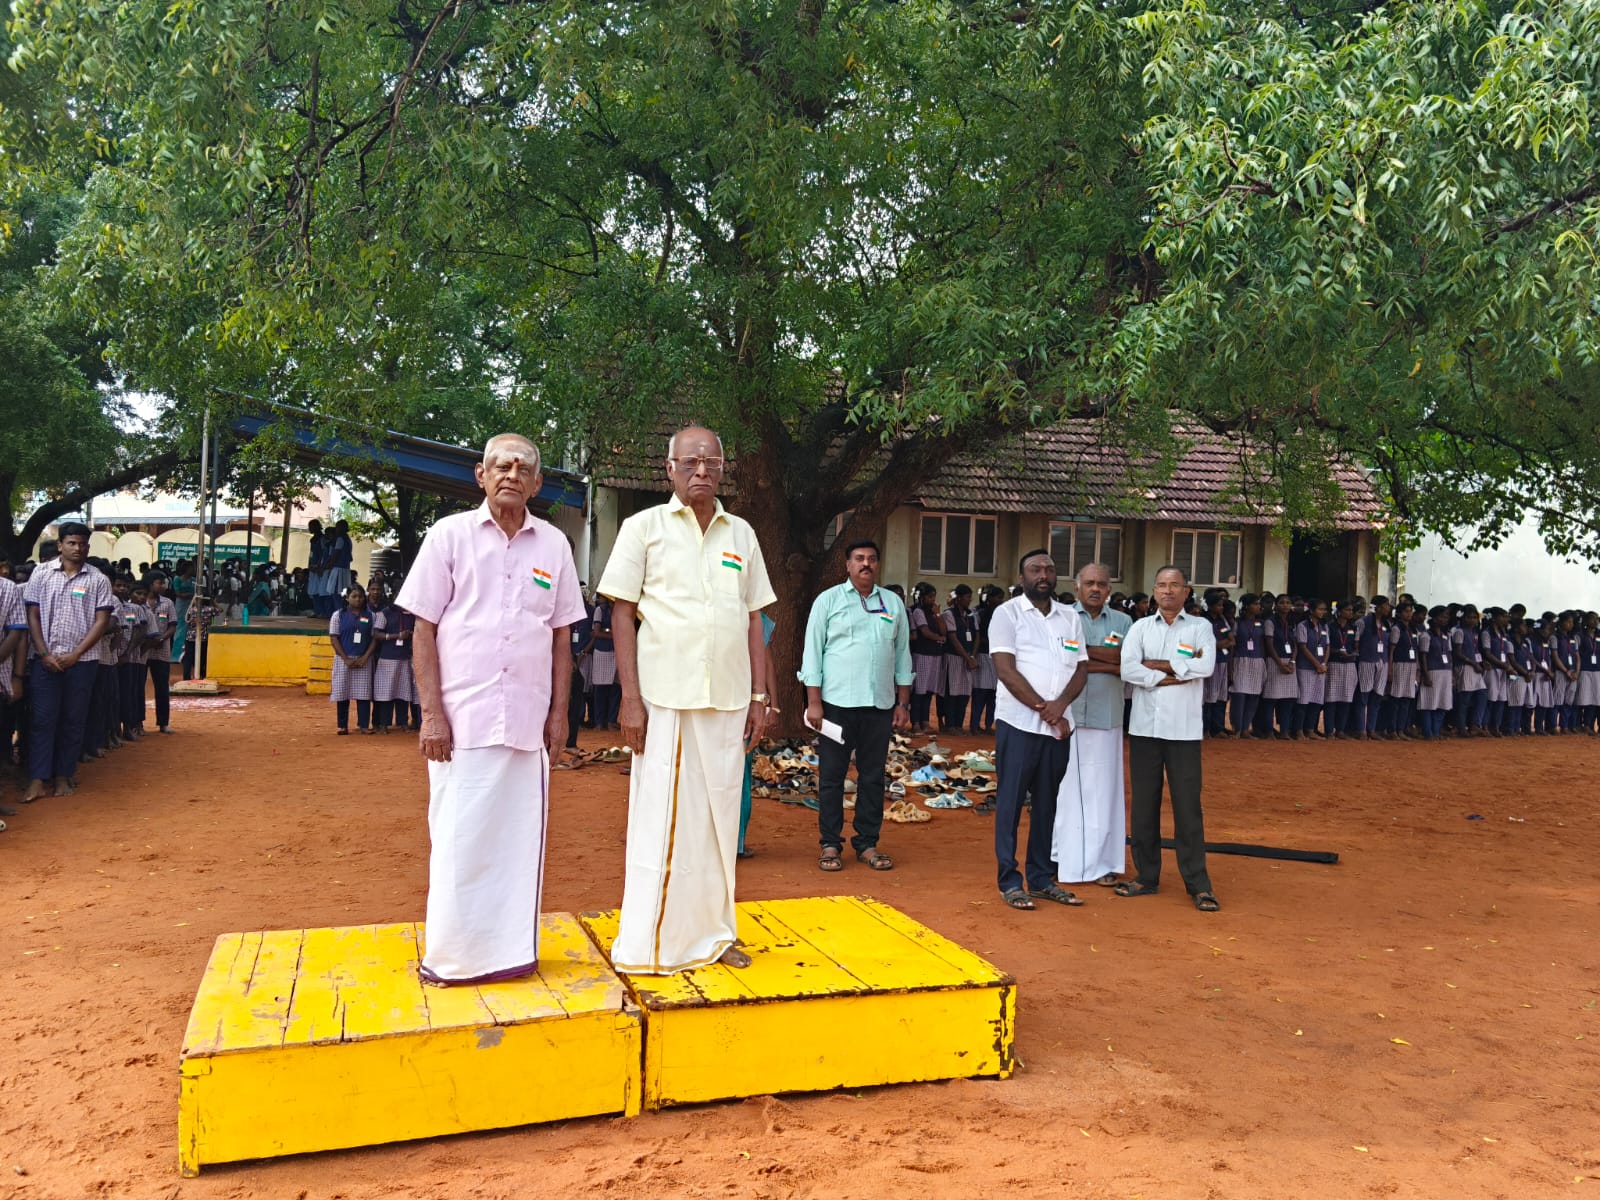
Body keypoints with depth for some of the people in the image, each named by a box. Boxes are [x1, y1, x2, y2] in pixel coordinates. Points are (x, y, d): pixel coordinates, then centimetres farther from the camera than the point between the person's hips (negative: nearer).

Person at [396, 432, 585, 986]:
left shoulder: (553, 545, 9)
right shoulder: (450, 535, 2)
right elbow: (424, 631, 0)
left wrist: (559, 712, 6)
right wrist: (432, 713, -7)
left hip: (528, 722, 2)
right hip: (462, 719, -2)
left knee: (520, 836, 8)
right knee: (458, 838, 3)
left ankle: (512, 949, 21)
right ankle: (449, 955, 18)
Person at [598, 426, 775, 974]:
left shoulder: (741, 534, 11)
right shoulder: (644, 528, 1)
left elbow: (754, 620, 13)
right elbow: (622, 615, -2)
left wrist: (760, 696, 7)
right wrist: (630, 697, -10)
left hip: (728, 701, 4)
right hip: (665, 698, -4)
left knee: (718, 815, 10)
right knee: (660, 819, 0)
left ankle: (712, 932, 23)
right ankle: (649, 944, 12)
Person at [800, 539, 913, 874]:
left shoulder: (893, 604, 10)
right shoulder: (828, 601, 1)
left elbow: (902, 656, 13)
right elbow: (813, 652, -1)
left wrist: (903, 703, 9)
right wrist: (813, 702, -7)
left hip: (880, 706, 3)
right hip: (837, 703, -3)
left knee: (873, 776, 8)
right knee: (831, 776, 3)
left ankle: (867, 843, 18)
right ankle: (830, 844, 12)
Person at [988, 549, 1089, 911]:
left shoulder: (1070, 617, 12)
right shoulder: (1008, 613, -2)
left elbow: (1081, 669, 8)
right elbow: (1005, 670, -11)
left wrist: (1061, 704, -11)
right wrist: (1043, 709, -13)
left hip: (1058, 726, 5)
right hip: (1019, 723, -5)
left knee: (1046, 803, 11)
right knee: (1010, 802, 0)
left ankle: (1041, 878, 19)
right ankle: (1009, 881, 7)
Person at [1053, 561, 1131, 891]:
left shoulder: (1122, 622, 11)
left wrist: (1085, 655, -11)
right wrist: (1109, 661, -11)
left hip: (1106, 719, 2)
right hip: (1066, 716, -2)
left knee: (1102, 789, 5)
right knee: (1063, 787, 3)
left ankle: (1102, 863, 12)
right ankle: (1060, 859, 12)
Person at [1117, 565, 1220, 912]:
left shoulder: (1200, 627, 4)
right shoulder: (1140, 627, 7)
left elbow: (1205, 666, -14)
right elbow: (1127, 669, -8)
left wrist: (1154, 665, -9)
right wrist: (1178, 673, -11)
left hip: (1184, 730, -2)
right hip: (1144, 727, 2)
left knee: (1188, 806, -1)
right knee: (1144, 804, 7)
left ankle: (1198, 883, 6)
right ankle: (1146, 875, 17)